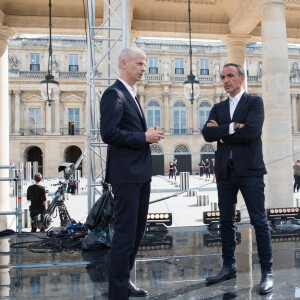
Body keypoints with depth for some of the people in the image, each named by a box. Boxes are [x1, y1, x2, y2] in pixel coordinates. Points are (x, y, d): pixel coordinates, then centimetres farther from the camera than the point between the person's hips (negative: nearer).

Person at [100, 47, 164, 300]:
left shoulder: (131, 95, 19)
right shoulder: (114, 94, -11)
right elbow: (109, 133, -21)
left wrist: (149, 134, 5)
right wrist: (144, 137, -16)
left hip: (140, 173, 10)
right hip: (126, 174, -10)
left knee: (137, 230, 17)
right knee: (125, 233, -3)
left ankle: (124, 280, 33)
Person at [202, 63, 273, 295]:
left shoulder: (254, 102, 1)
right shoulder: (218, 108, 15)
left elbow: (251, 131, -17)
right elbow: (207, 134, -1)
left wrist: (221, 132, -7)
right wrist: (232, 127, -13)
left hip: (250, 171, -5)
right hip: (225, 171, 5)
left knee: (259, 221, -1)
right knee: (226, 221, 10)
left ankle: (267, 271, 9)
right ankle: (229, 267, 22)